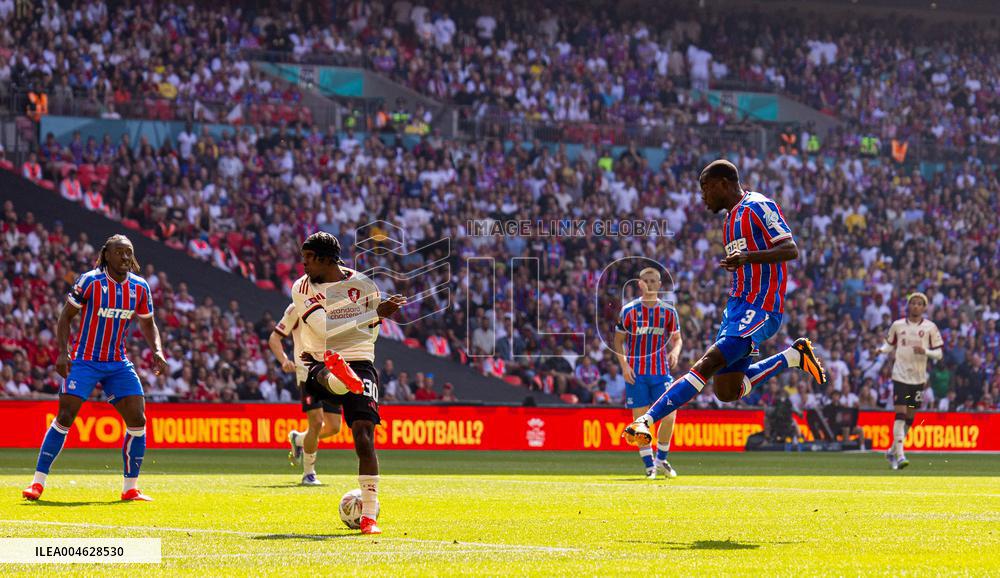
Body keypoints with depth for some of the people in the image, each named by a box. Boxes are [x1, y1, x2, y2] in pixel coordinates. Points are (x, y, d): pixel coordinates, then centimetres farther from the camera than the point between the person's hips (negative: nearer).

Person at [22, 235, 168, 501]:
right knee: (65, 416, -13)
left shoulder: (139, 287, 2)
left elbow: (148, 323, 15)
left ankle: (130, 488, 5)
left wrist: (157, 351, -2)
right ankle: (38, 483, -5)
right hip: (84, 360, -4)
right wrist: (62, 352, -16)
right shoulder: (89, 281, -11)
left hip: (119, 364, 4)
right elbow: (66, 317, -5)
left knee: (137, 419, -6)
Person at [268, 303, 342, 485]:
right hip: (308, 372, -6)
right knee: (316, 422, -16)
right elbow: (274, 338, -2)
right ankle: (309, 474, 0)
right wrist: (284, 360, -19)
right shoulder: (297, 309, -5)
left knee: (333, 427, 1)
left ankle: (299, 439, 32)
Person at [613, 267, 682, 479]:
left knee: (669, 416, -9)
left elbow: (676, 338, 14)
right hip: (636, 373, -1)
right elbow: (618, 340, 4)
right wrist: (624, 365, -8)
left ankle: (661, 459, 10)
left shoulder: (669, 311, 6)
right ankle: (649, 465, 7)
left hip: (661, 371, 1)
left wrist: (675, 352, -9)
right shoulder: (629, 310, 0)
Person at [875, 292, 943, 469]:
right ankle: (899, 456, -17)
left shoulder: (930, 327, 0)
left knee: (909, 417, 9)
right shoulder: (897, 325, 3)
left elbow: (939, 353, 2)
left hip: (918, 378, 2)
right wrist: (881, 350, -6)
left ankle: (892, 451, 26)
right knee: (900, 414, -14)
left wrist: (925, 351, -18)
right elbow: (890, 345, 16)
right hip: (900, 375, -2)